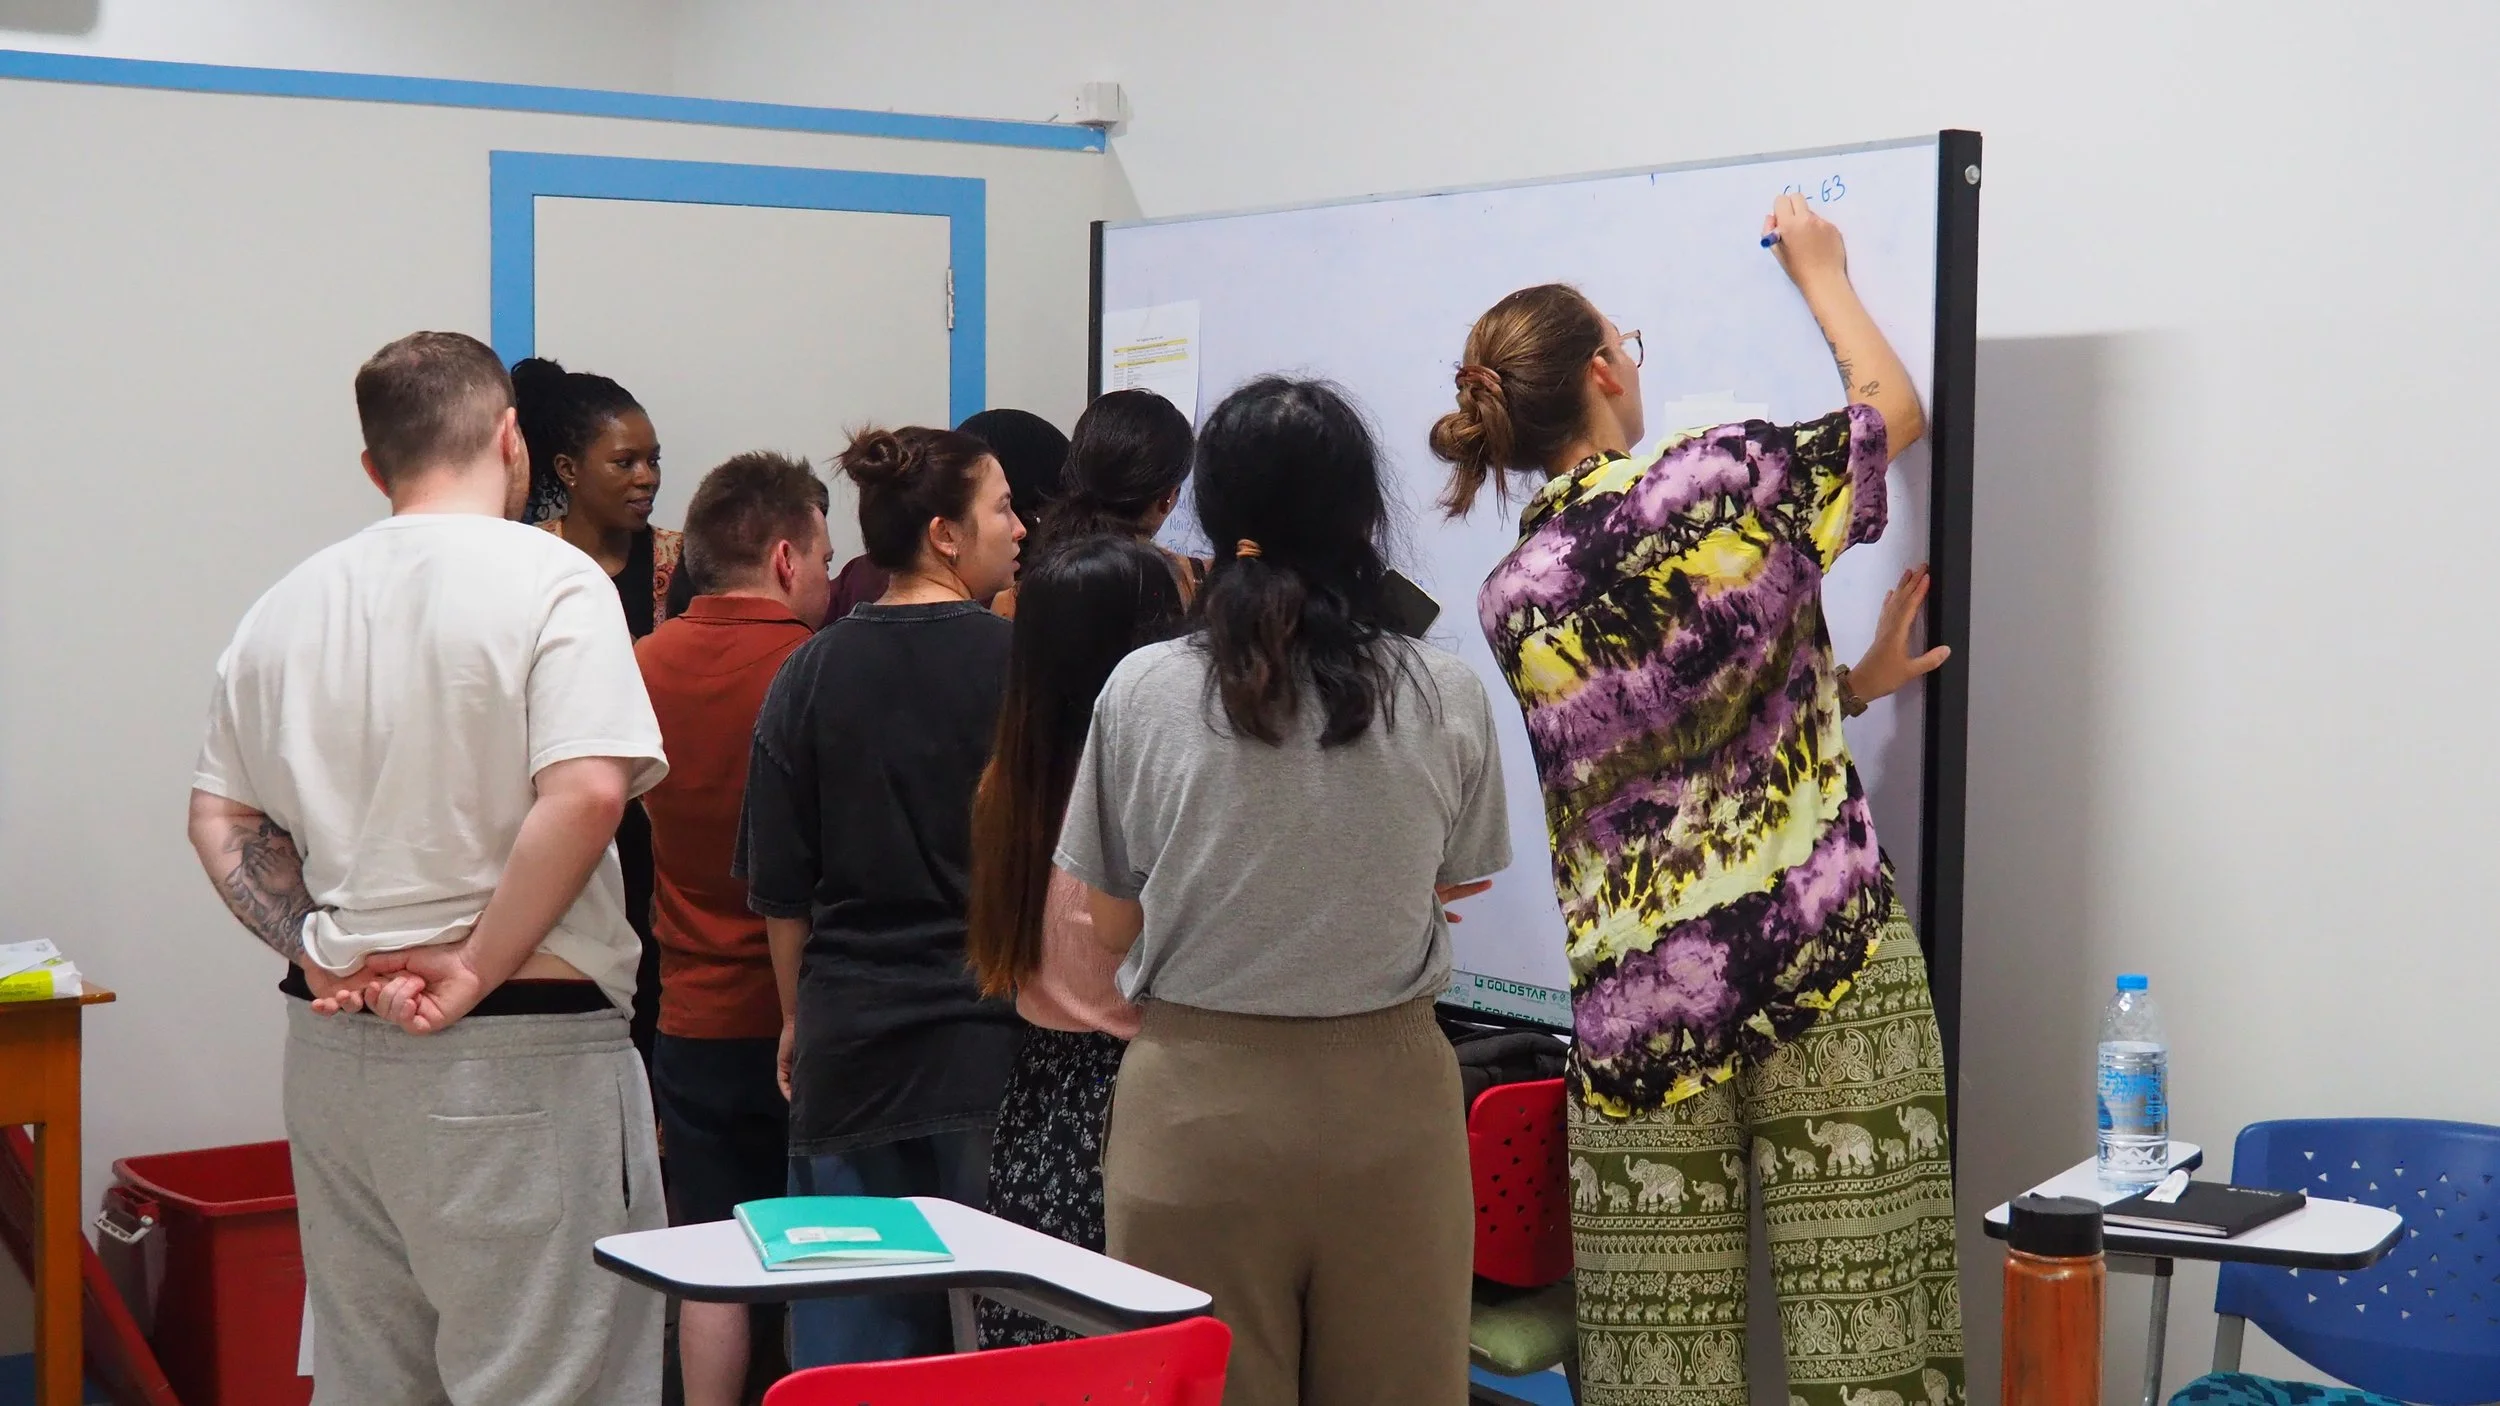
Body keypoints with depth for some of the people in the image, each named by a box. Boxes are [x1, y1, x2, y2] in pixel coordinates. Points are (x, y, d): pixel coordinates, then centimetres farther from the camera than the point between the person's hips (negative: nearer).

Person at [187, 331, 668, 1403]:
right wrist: (480, 969, -14)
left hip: (331, 1044, 7)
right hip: (522, 1050, -7)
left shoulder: (289, 605, 12)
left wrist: (315, 951, 4)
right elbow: (584, 792, -21)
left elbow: (219, 819, 13)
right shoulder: (551, 581, -9)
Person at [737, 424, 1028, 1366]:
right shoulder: (1016, 662, -8)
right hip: (986, 1039, -2)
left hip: (848, 1039, 3)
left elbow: (778, 883, 5)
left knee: (851, 1324, 8)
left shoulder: (812, 672, 1)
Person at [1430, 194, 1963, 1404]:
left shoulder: (1510, 602, 6)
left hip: (1636, 1006, 4)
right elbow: (1894, 411, 13)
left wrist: (1845, 686, 22)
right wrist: (1823, 273, 27)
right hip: (1827, 961, -3)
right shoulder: (1722, 480, -6)